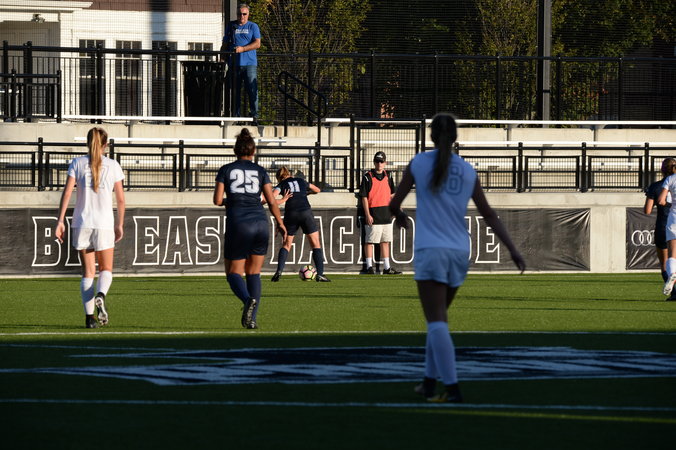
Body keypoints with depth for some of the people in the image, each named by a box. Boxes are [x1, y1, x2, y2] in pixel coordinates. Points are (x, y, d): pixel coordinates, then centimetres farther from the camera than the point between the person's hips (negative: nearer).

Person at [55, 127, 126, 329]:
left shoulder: (77, 163, 1)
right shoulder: (113, 166, 1)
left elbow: (67, 193, -6)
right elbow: (120, 199, 3)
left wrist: (60, 221, -5)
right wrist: (120, 224, 14)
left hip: (82, 223, 1)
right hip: (104, 223, -1)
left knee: (88, 271, 9)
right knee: (106, 269, 12)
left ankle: (89, 316, 0)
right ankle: (100, 295, -20)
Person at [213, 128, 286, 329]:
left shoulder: (226, 170, 6)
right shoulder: (260, 171, 9)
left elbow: (217, 200, 1)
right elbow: (272, 201, 4)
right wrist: (280, 224, 16)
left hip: (238, 224, -2)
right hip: (260, 222, 2)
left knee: (233, 273, 8)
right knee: (254, 273, 13)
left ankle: (248, 300, -24)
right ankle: (252, 318, 2)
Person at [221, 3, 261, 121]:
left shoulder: (253, 26, 8)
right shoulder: (231, 26, 15)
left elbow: (257, 44, -3)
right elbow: (225, 45, 20)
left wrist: (242, 49, -15)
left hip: (249, 63, -3)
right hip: (234, 63, 3)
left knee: (252, 89, -9)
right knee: (235, 91, 1)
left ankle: (254, 115, -7)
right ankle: (237, 115, 5)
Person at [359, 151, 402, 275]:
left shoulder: (387, 176, 11)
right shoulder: (368, 177, -6)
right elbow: (364, 197, -8)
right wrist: (367, 215, -14)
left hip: (386, 214, 6)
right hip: (373, 215, -6)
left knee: (385, 241, 10)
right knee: (370, 241, -3)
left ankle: (387, 268, 14)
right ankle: (369, 267, 1)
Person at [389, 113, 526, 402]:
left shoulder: (419, 164, -1)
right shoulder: (467, 171, 7)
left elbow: (394, 204, 6)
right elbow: (489, 215, 7)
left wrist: (399, 216, 29)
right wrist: (512, 249, 8)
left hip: (430, 251, -4)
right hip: (459, 252, 5)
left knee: (436, 321, -8)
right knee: (438, 317, 20)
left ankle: (452, 388, -19)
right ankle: (430, 381, 25)